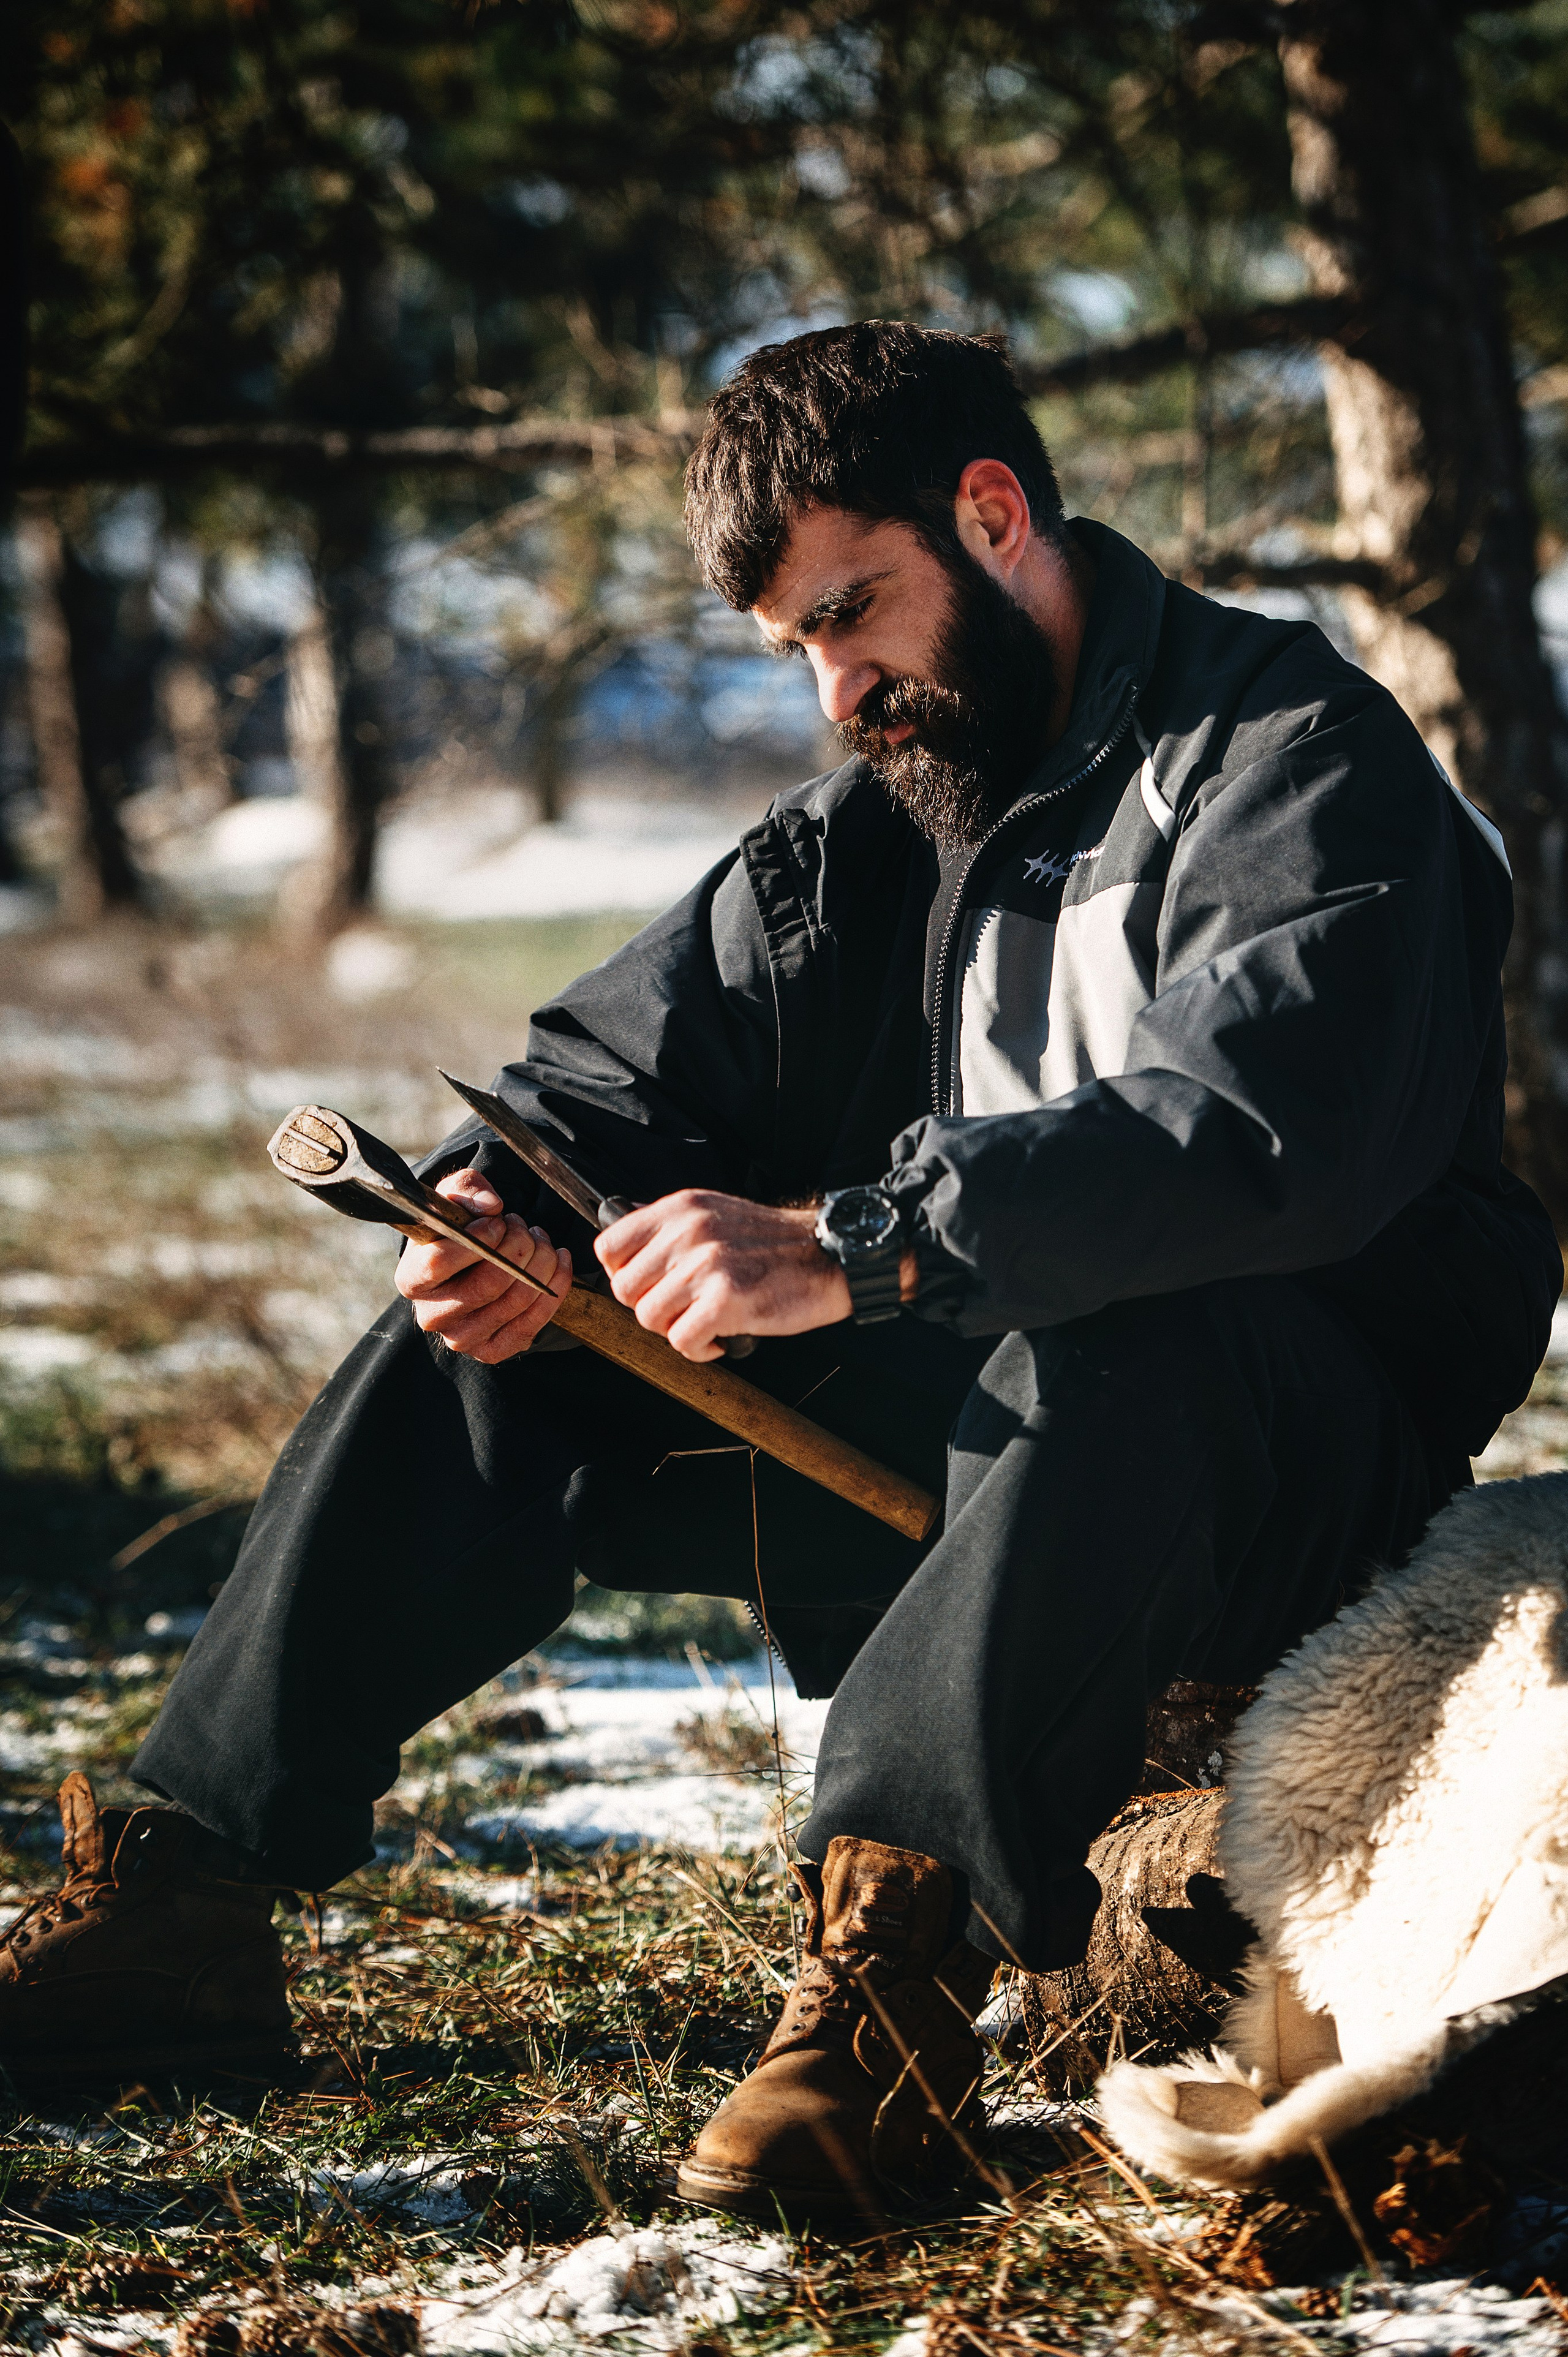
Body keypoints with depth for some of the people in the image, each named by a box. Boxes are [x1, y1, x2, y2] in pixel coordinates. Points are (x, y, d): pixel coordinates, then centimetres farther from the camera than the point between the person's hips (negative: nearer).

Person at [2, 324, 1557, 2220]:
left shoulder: (1292, 752, -11)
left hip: (1306, 1463, -7)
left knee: (1121, 1345, -41)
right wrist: (504, 1203, -12)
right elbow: (616, 1063, 14)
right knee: (486, 1352, -3)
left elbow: (1270, 1122, -30)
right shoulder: (866, 827, 14)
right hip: (931, 1425, 7)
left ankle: (902, 1950, -44)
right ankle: (175, 1895, -6)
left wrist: (853, 1246, -38)